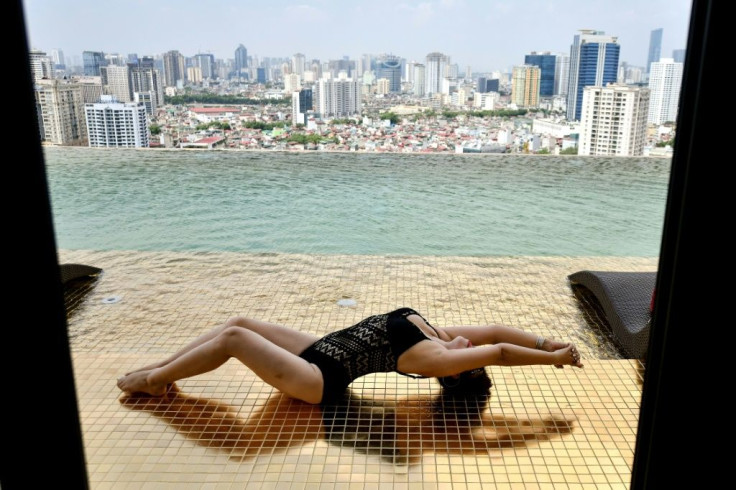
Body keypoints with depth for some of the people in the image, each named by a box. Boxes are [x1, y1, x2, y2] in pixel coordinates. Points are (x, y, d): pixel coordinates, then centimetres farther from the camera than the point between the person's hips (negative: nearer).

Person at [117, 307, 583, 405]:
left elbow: (495, 350, -23)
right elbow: (494, 331, 3)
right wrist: (548, 344, 2)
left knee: (234, 336, -14)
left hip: (319, 378, -9)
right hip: (321, 348, 9)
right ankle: (161, 367, 18)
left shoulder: (433, 357, -18)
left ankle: (154, 380, 8)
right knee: (240, 323, 4)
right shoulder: (436, 334, 4)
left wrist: (552, 356, -17)